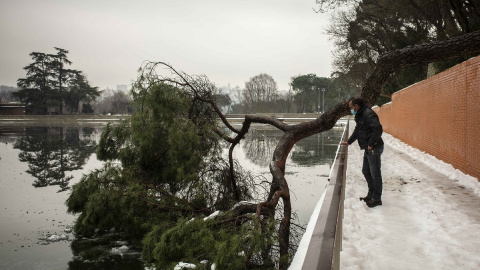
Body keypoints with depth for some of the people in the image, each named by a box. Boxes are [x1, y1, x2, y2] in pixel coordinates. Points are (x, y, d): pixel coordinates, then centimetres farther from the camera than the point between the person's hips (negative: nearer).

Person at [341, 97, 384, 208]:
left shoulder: (368, 114, -16)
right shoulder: (360, 116, 17)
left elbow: (378, 129, -28)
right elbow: (357, 131, 31)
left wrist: (371, 144, -26)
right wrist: (349, 142, 33)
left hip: (374, 149, -11)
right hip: (368, 149, 11)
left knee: (375, 173, -3)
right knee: (366, 172, 18)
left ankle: (377, 199, 6)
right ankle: (371, 194, 30)